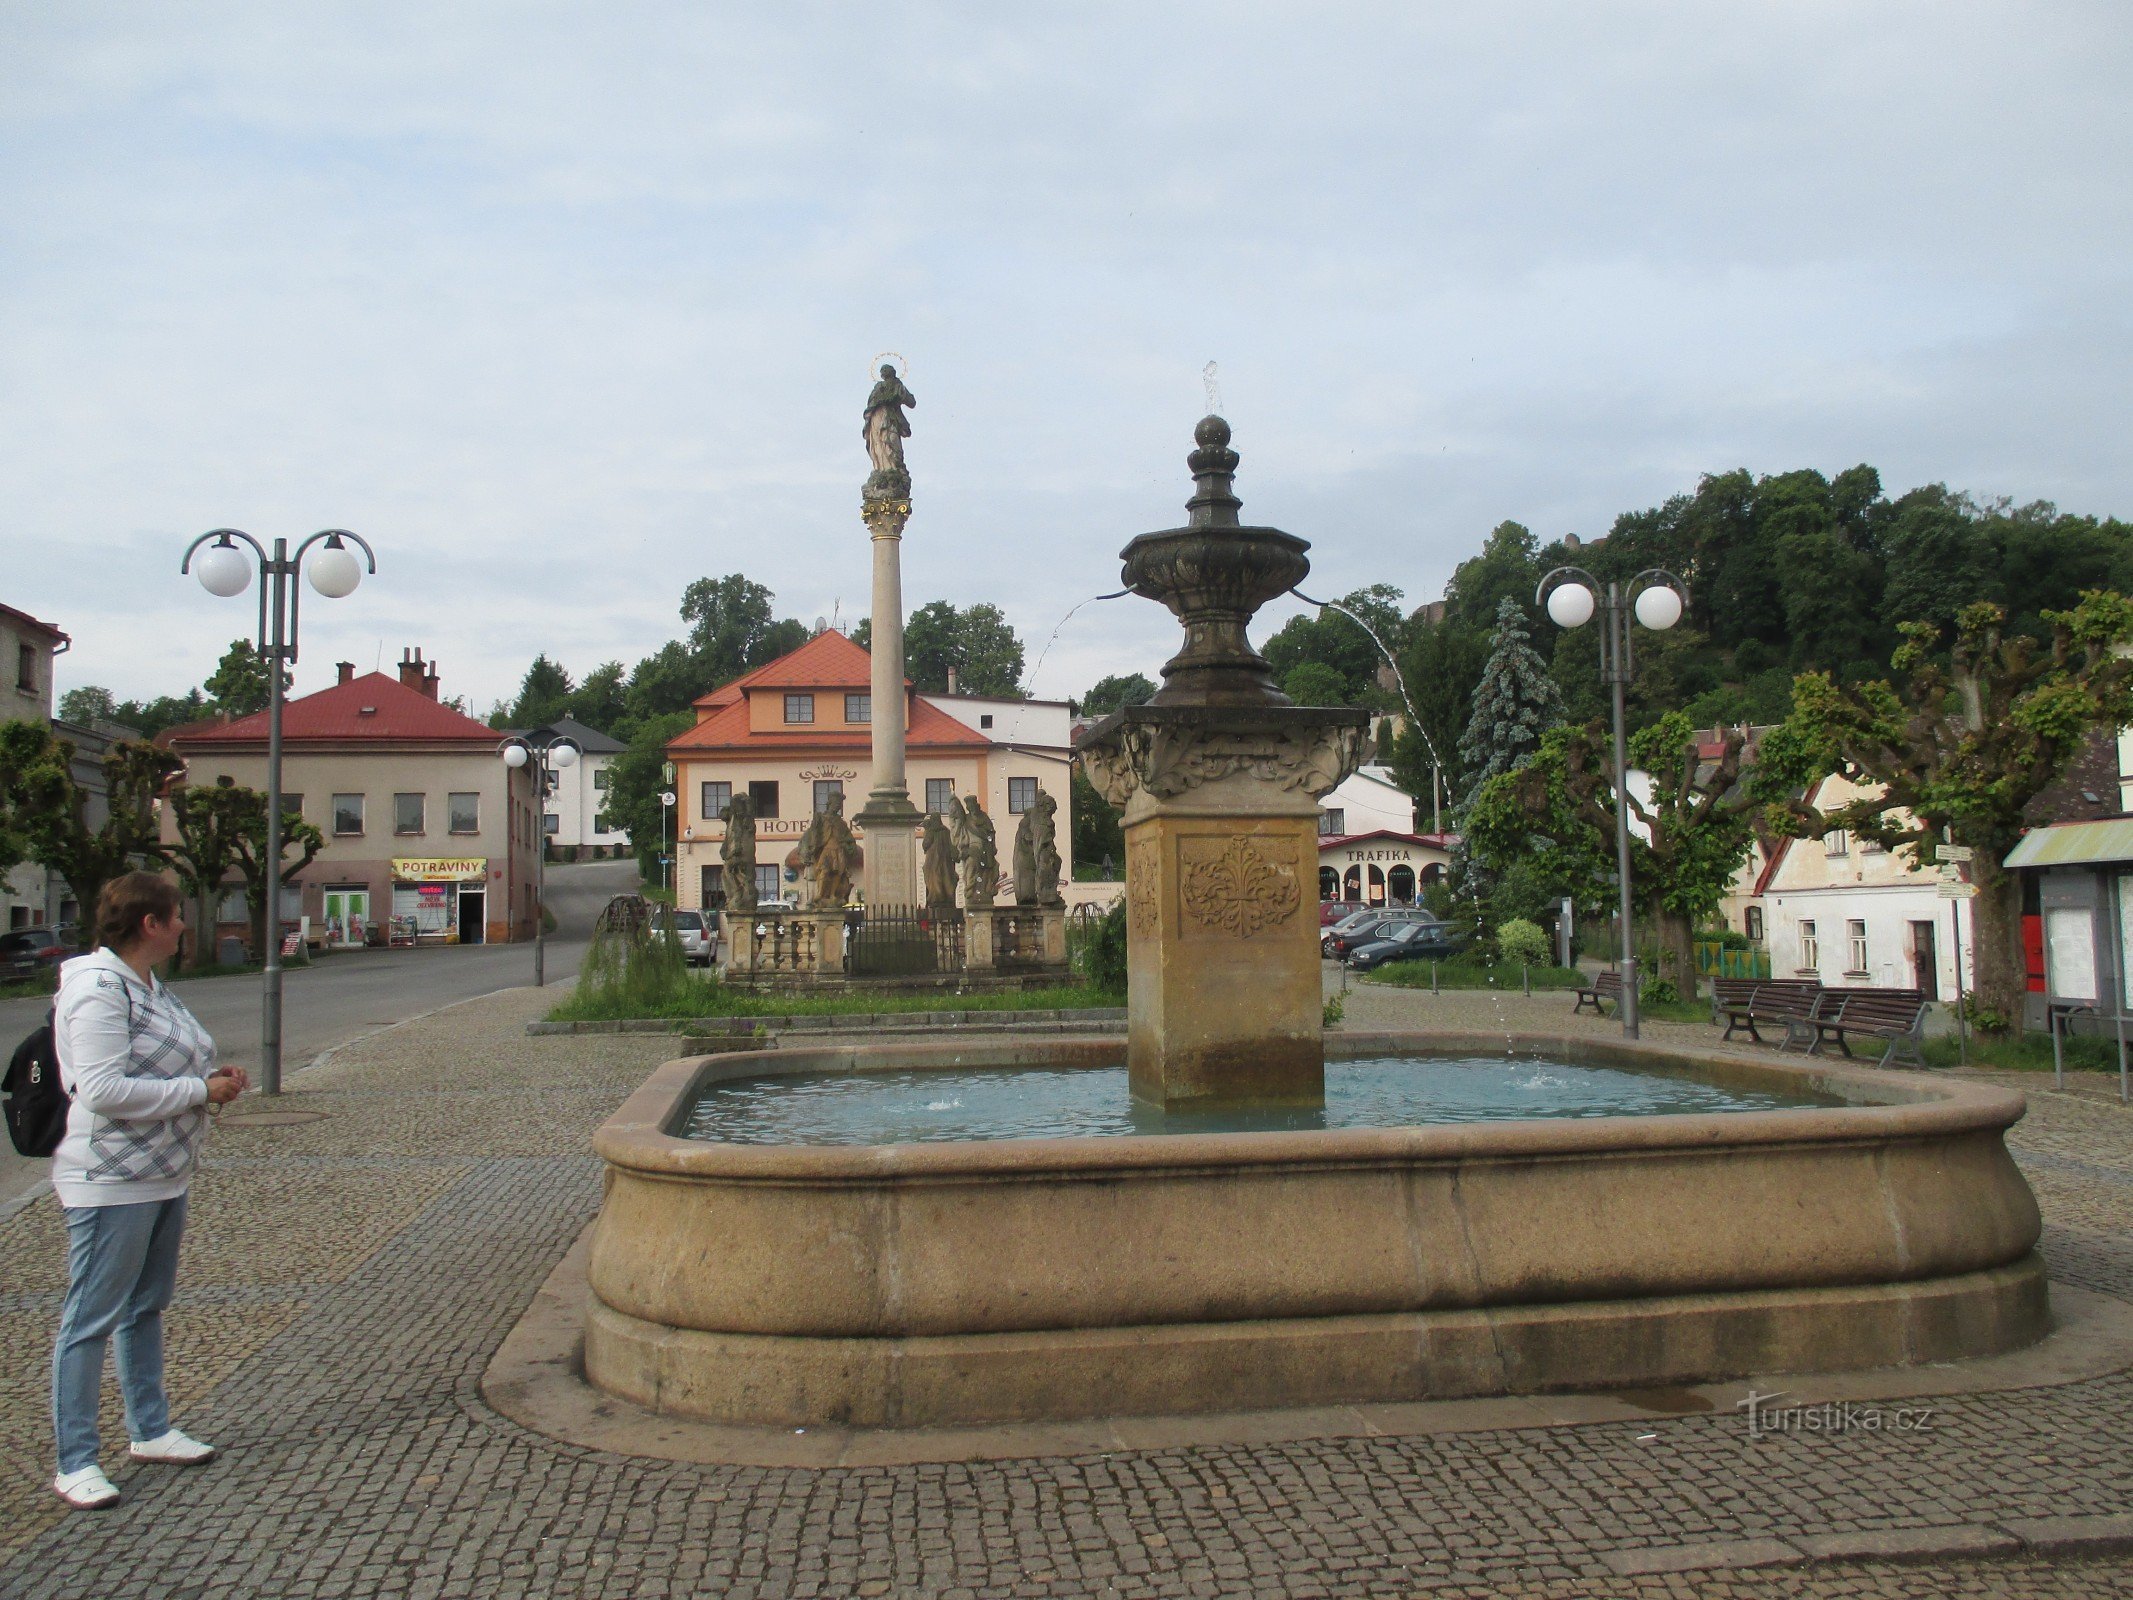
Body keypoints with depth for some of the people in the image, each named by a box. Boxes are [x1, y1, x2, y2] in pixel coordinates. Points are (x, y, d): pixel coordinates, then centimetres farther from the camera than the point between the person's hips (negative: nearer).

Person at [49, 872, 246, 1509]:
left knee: (147, 1307, 18)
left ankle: (150, 1430, 30)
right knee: (91, 1319, -1)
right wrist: (200, 1090, -21)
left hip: (162, 1176, 10)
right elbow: (103, 1091, -27)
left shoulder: (148, 986, 11)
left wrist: (212, 1077, 4)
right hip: (110, 1183, -10)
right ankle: (74, 1462, 7)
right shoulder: (100, 991, -19)